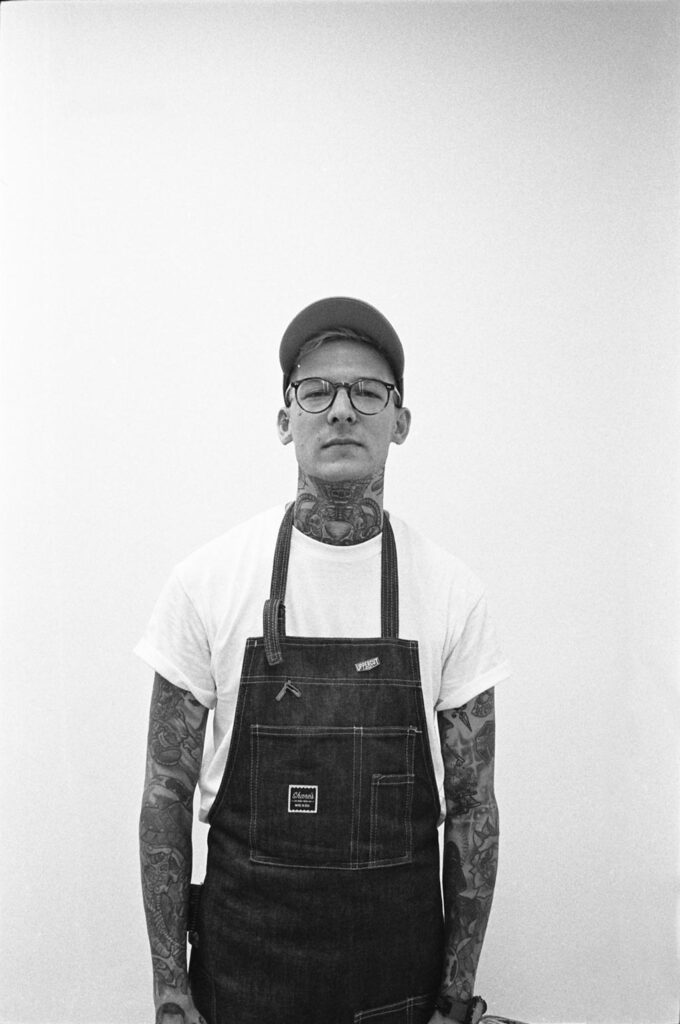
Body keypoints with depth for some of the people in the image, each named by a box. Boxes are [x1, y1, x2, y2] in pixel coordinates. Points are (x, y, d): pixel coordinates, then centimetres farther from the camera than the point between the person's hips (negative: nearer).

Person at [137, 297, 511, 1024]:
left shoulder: (452, 593, -7)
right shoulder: (207, 580, -10)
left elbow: (470, 806, -1)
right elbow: (167, 792, -4)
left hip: (400, 960, 1)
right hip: (243, 952, 0)